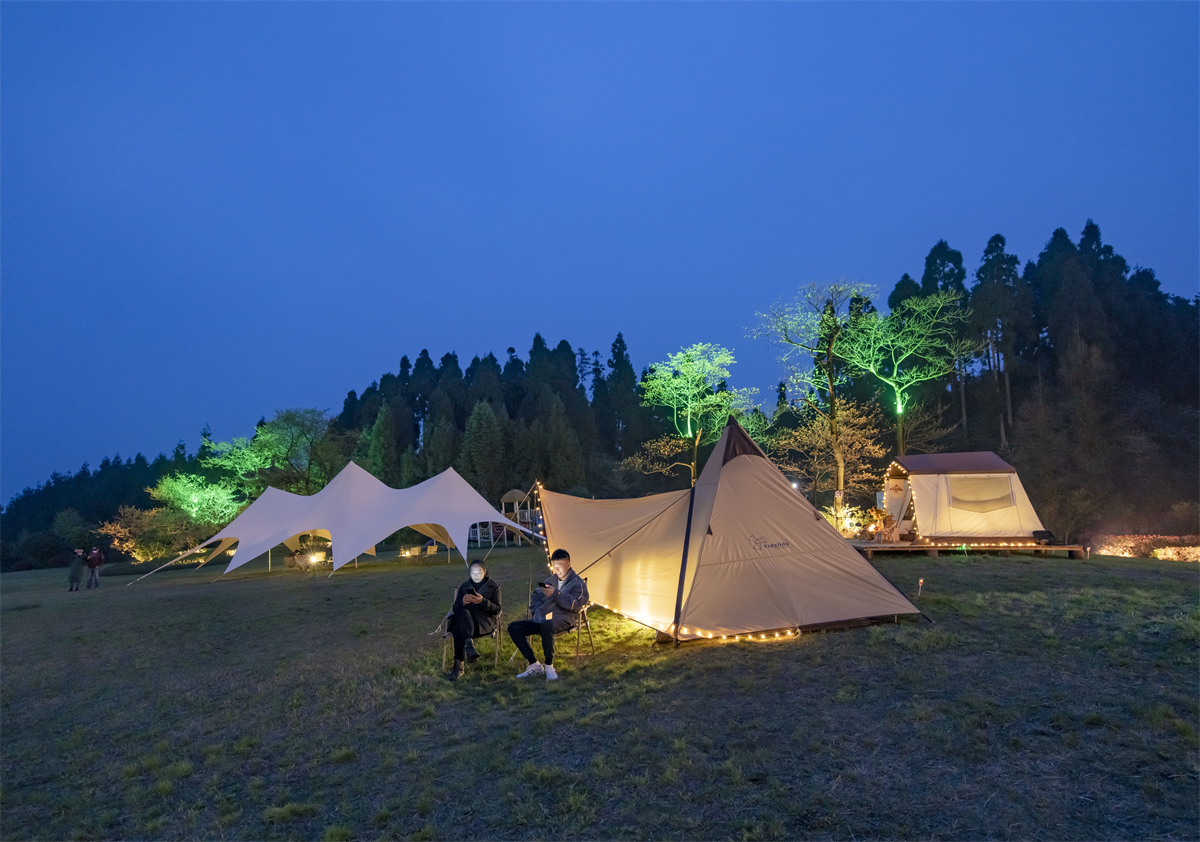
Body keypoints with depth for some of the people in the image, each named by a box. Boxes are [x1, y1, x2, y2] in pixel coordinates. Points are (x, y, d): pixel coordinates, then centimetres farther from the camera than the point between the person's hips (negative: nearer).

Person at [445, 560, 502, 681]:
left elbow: (497, 609, 1)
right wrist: (463, 602, -13)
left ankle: (459, 665, -37)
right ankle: (469, 644, -48)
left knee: (458, 628, -34)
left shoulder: (493, 586, 11)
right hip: (465, 620, 3)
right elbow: (455, 608, 11)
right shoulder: (464, 586, 19)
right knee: (463, 612, -36)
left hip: (485, 622, -3)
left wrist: (482, 602, -18)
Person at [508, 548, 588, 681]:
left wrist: (556, 594, -20)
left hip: (563, 620, -6)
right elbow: (534, 599, 24)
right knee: (514, 628, -13)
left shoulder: (578, 583, 4)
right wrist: (539, 612, 3)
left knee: (546, 626, -42)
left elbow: (576, 604, -11)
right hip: (543, 620, 7)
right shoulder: (549, 582, 21)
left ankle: (549, 666, -22)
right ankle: (534, 665, -10)